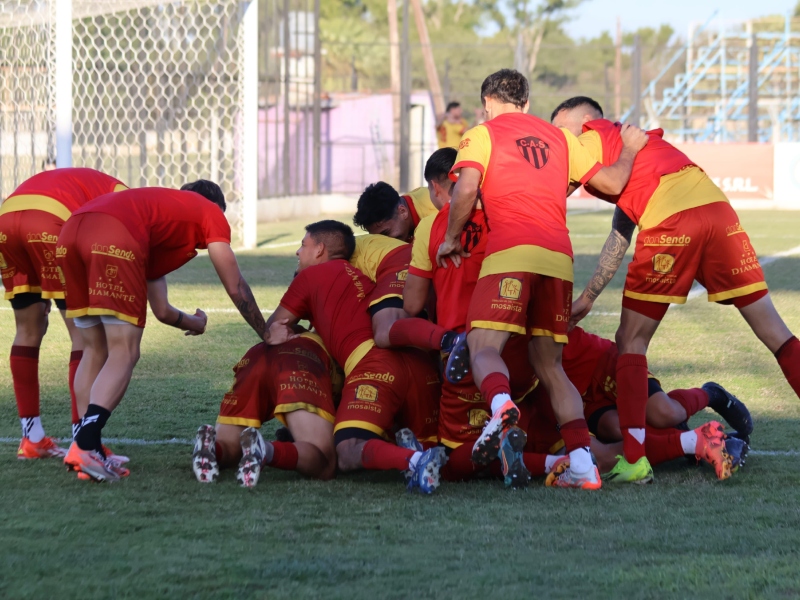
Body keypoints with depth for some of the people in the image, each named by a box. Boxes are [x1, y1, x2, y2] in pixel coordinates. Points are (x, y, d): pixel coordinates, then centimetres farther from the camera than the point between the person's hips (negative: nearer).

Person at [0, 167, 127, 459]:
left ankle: (32, 439, 24)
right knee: (84, 334, 4)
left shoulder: (64, 183, 41)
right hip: (50, 222, -6)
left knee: (29, 331, 21)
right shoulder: (119, 193, 22)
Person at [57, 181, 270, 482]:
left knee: (95, 351, 16)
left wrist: (190, 322, 65)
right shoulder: (210, 211, 27)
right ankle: (85, 446, -18)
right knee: (123, 353, -4)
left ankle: (85, 447, 7)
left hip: (69, 234, 7)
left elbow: (161, 310, 46)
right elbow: (235, 287, 25)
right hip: (115, 239, -7)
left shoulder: (160, 208, 42)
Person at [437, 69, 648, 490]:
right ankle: (582, 464, 1)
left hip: (510, 253, -5)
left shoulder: (482, 135, 10)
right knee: (549, 365, 13)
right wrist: (631, 149, 42)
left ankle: (501, 405, -44)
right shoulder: (559, 137, 23)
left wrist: (451, 239, 7)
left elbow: (465, 189, -7)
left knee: (484, 347, -9)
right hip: (559, 257, 5)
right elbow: (611, 183, 24)